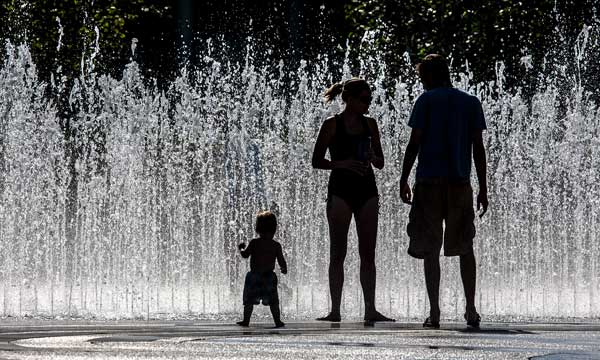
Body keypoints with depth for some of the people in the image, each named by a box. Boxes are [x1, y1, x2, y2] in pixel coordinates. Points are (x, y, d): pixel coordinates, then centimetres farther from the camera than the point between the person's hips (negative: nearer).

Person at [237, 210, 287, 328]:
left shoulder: (254, 243, -7)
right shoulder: (276, 246, -3)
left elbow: (245, 255, -2)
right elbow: (282, 262, -1)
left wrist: (241, 248, 18)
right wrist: (284, 269, 18)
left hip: (254, 275, -1)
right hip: (269, 276, 1)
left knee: (249, 300, 8)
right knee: (273, 301, 6)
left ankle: (246, 320, 9)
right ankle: (278, 321, 2)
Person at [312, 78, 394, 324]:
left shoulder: (370, 124, 10)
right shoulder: (332, 125, -2)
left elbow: (380, 163, 13)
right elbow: (317, 161, -3)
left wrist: (372, 158, -10)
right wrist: (342, 163, -17)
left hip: (366, 191, 4)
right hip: (341, 190, -4)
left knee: (368, 253, 2)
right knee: (338, 253, -2)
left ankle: (370, 310, 2)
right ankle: (335, 310, 1)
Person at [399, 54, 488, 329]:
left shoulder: (426, 101, 0)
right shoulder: (471, 103, 9)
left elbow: (414, 143, -5)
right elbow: (478, 148, 6)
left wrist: (403, 180, 2)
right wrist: (483, 189, 9)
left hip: (429, 182, -2)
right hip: (460, 183, 3)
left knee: (430, 249, 2)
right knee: (465, 248, 13)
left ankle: (434, 313, -2)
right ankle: (471, 309, 5)